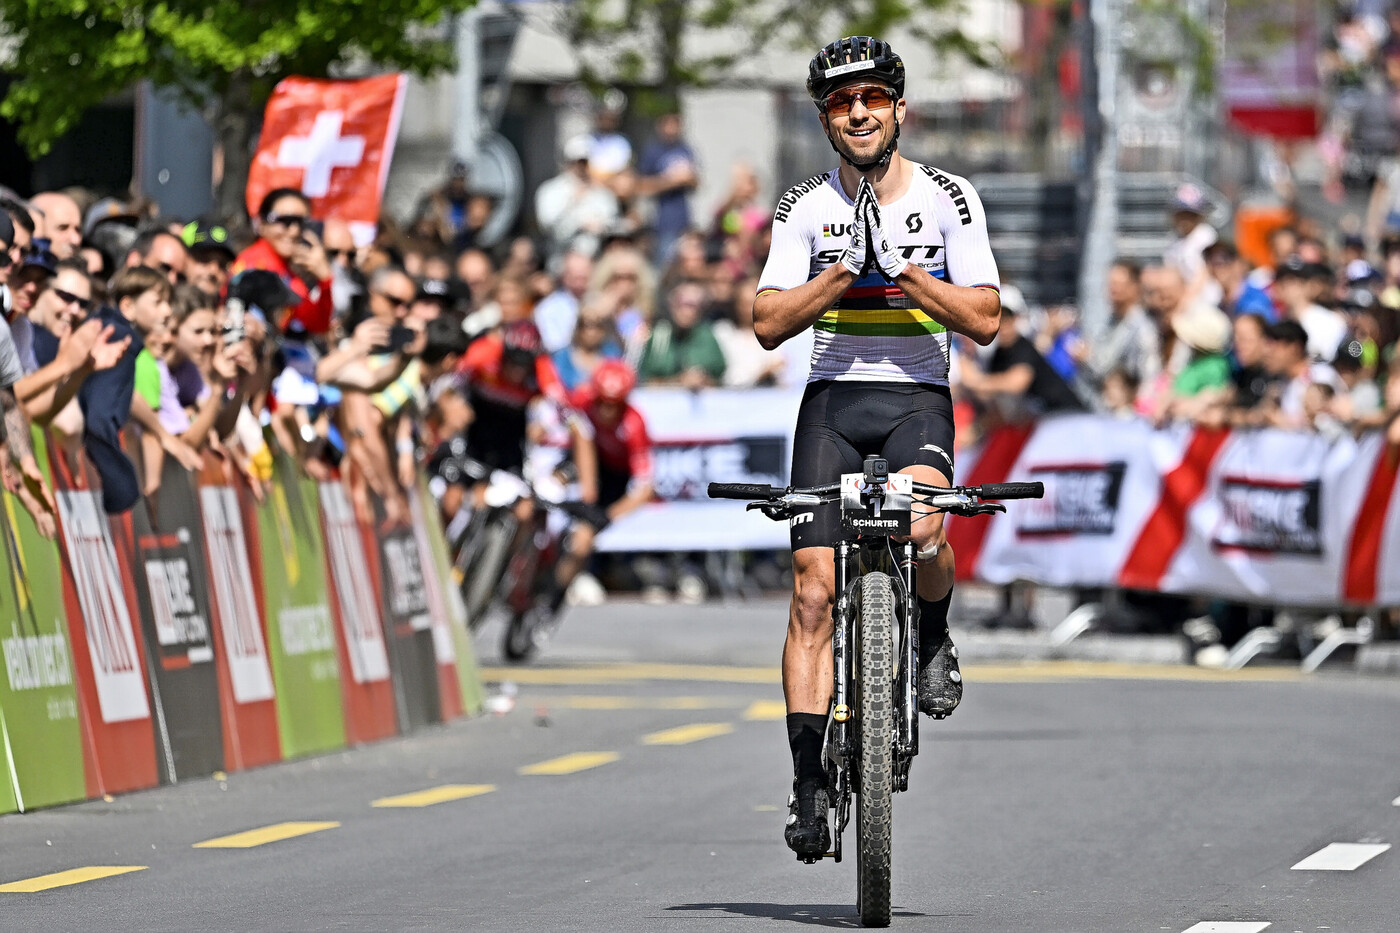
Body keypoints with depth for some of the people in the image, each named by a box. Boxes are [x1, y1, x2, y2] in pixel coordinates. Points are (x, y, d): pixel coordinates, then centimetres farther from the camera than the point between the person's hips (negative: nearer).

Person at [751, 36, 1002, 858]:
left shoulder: (949, 199, -1)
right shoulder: (805, 209, 2)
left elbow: (985, 321, -6)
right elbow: (770, 324, -4)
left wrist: (905, 270, -16)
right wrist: (845, 272, -17)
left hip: (918, 397, -2)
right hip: (834, 398, 2)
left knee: (921, 528, -32)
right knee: (814, 585, -8)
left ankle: (935, 636, 2)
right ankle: (810, 782, -5)